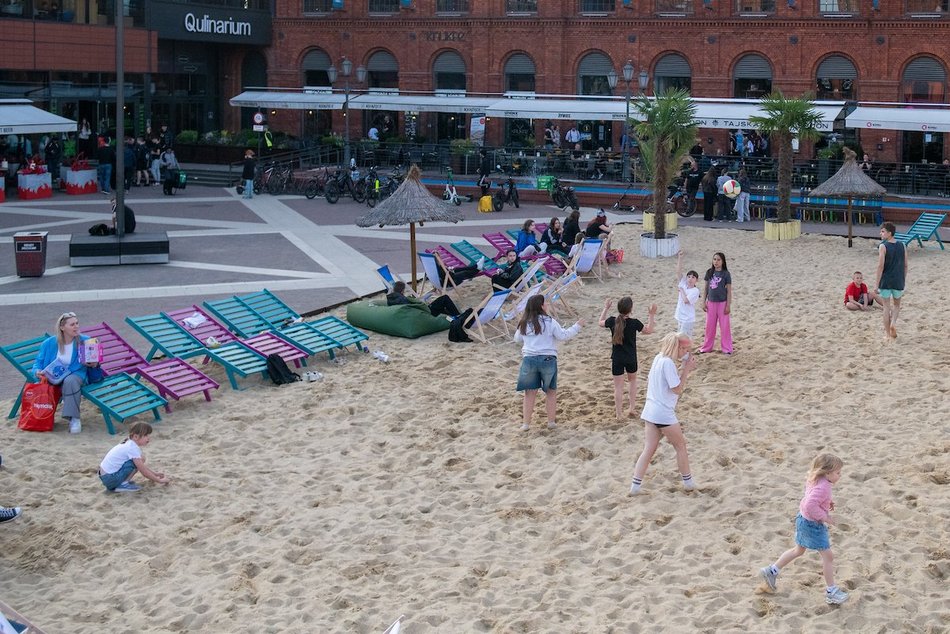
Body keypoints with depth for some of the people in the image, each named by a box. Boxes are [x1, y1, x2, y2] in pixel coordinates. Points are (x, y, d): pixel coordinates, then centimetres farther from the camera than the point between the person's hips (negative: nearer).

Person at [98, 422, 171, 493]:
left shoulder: (129, 444, 11)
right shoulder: (133, 448, -18)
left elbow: (142, 467, 24)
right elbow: (143, 471, -17)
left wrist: (154, 473, 19)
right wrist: (159, 480, -9)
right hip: (109, 478, -10)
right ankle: (122, 485, -10)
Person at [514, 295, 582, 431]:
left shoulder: (524, 324, 3)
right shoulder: (549, 322, -8)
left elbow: (517, 339, 16)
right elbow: (563, 336, -4)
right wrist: (577, 326, 8)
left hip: (529, 359, 2)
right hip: (547, 359, -2)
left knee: (530, 392, 9)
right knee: (551, 391, 14)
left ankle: (525, 423, 6)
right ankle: (551, 422, 16)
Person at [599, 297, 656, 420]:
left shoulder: (612, 321, -12)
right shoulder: (634, 323, -17)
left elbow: (601, 323, 12)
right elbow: (648, 330, 1)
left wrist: (606, 308, 21)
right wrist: (652, 315, 6)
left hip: (617, 358, 0)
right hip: (631, 358, 0)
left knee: (618, 386, 6)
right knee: (632, 380, 26)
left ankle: (619, 414, 9)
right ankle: (632, 408, 25)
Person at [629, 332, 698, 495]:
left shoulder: (658, 358, 10)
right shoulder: (668, 362, -19)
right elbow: (677, 389, -15)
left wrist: (683, 368, 9)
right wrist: (686, 370, -11)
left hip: (650, 412, 8)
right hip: (664, 414, -8)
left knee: (648, 450, 8)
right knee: (681, 446, 11)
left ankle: (635, 486, 2)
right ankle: (688, 482, 23)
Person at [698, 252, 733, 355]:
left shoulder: (726, 274, -8)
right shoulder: (709, 272, 2)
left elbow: (729, 291, -6)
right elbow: (706, 288, 9)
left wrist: (728, 305, -10)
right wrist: (704, 302, 5)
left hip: (722, 303, -4)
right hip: (711, 302, 4)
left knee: (724, 326, 3)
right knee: (709, 326, 12)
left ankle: (727, 348, 12)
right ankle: (707, 347, 23)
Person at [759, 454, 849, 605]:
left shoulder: (815, 480, 1)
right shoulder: (822, 487, -30)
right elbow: (810, 506, -38)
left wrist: (827, 502, 9)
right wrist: (825, 517, -28)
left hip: (803, 519, 10)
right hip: (812, 525, -10)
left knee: (798, 550, 26)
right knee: (828, 556, 0)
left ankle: (771, 571, 33)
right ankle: (831, 592, 8)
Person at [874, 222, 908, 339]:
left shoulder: (883, 247, -11)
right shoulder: (902, 247, 4)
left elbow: (880, 266, -14)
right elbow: (905, 266, 7)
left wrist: (877, 284, -9)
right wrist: (902, 282, 16)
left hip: (885, 281, -4)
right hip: (898, 282, 4)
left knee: (886, 306, 7)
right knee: (897, 305, 21)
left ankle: (887, 332, 11)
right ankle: (893, 322, -4)